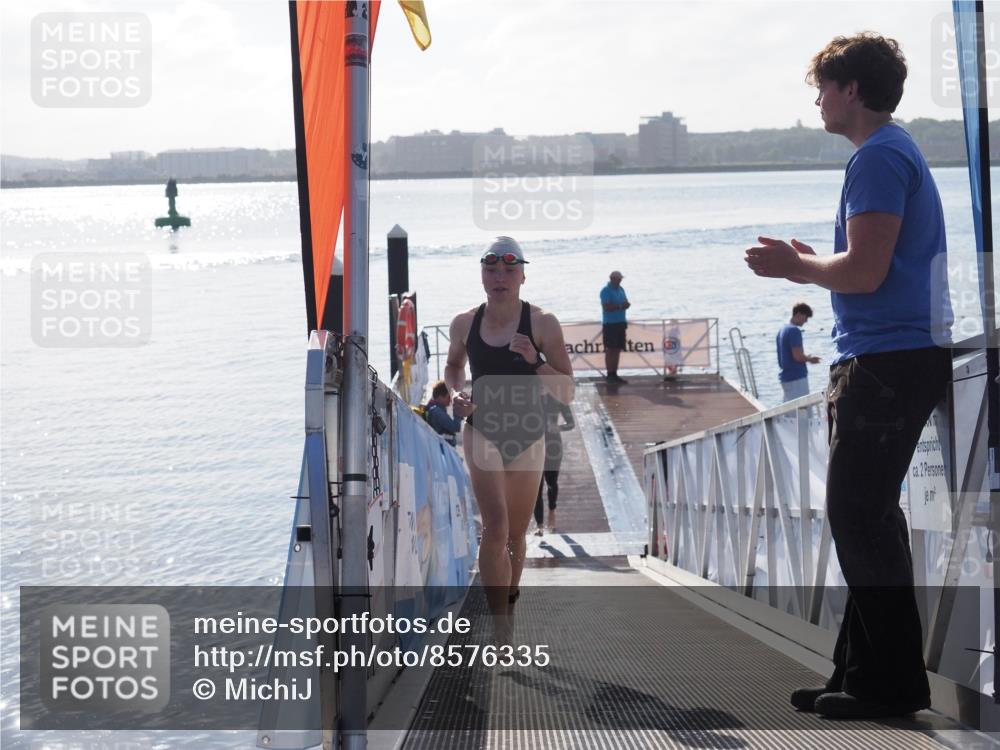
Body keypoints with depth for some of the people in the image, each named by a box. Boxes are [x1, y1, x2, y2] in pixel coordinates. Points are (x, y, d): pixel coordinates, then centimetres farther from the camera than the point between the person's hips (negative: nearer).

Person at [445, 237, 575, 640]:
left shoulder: (543, 324, -9)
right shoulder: (465, 323, -2)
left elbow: (567, 392, -9)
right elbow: (453, 364, 20)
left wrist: (535, 361, -24)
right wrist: (457, 394, 0)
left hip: (528, 438, 1)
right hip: (482, 433, 0)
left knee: (515, 535, 13)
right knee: (496, 527, -19)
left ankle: (508, 610, 37)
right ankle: (501, 629, -19)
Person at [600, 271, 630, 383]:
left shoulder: (620, 289, 15)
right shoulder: (606, 291, -9)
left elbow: (626, 302, 18)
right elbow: (606, 307, -18)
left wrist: (626, 304, -5)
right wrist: (620, 306, -22)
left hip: (621, 323, 8)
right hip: (610, 324, -8)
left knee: (617, 349, 9)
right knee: (610, 350, -6)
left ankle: (614, 374, 13)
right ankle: (610, 375, -5)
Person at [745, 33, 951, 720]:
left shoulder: (878, 158, -13)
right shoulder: (899, 151, 20)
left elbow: (866, 272, -21)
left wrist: (797, 266, -6)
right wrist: (808, 265, 18)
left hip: (886, 360, -11)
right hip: (898, 357, 11)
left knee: (860, 516, -8)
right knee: (865, 516, 13)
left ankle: (892, 682, -3)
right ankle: (862, 671, 18)